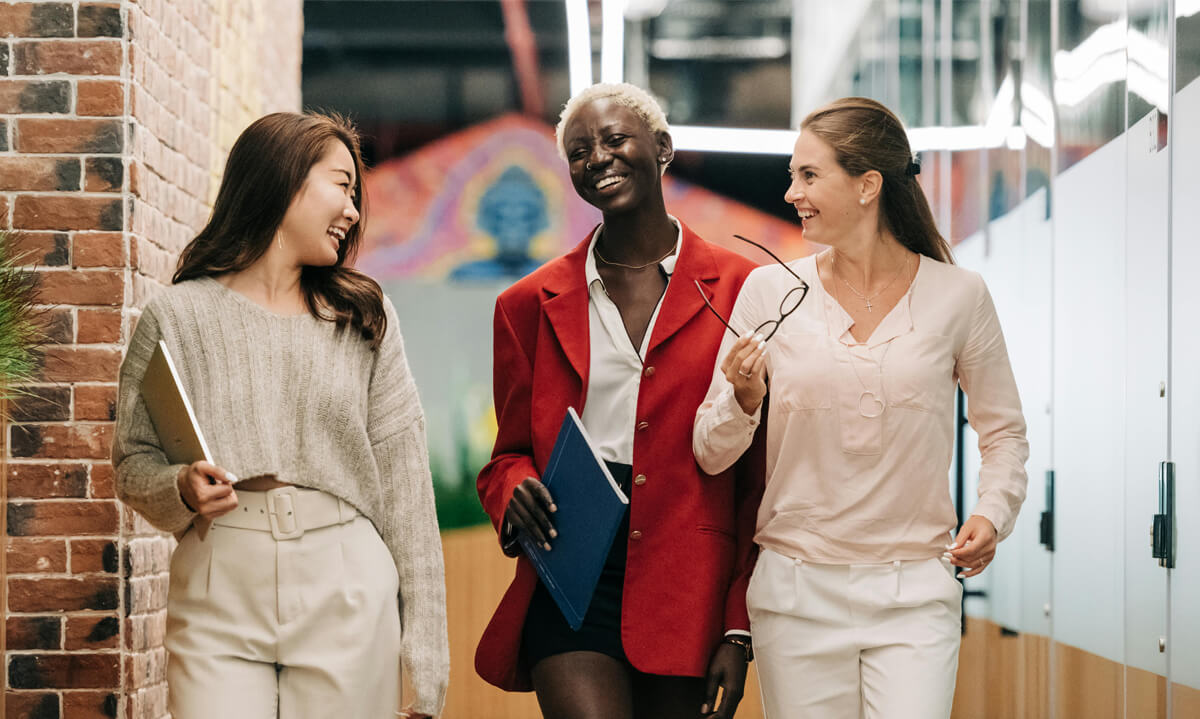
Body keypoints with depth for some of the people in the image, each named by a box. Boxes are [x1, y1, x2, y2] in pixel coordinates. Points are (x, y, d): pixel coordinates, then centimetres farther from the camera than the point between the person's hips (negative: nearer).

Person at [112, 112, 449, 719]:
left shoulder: (365, 318, 9)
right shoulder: (177, 317, 5)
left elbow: (403, 488, 6)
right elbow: (133, 463, 9)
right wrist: (181, 490, -15)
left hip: (347, 600, 1)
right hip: (219, 601, -1)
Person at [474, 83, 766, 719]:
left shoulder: (740, 290, 4)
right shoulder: (530, 304, 11)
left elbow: (761, 476, 4)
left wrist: (739, 630, -2)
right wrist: (515, 493, -6)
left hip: (689, 588, 0)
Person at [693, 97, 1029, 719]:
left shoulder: (957, 296, -1)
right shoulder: (770, 291, 0)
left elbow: (1004, 433, 12)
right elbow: (710, 454, 4)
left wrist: (992, 513, -6)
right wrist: (744, 399, -16)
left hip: (914, 594, -1)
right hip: (796, 592, 1)